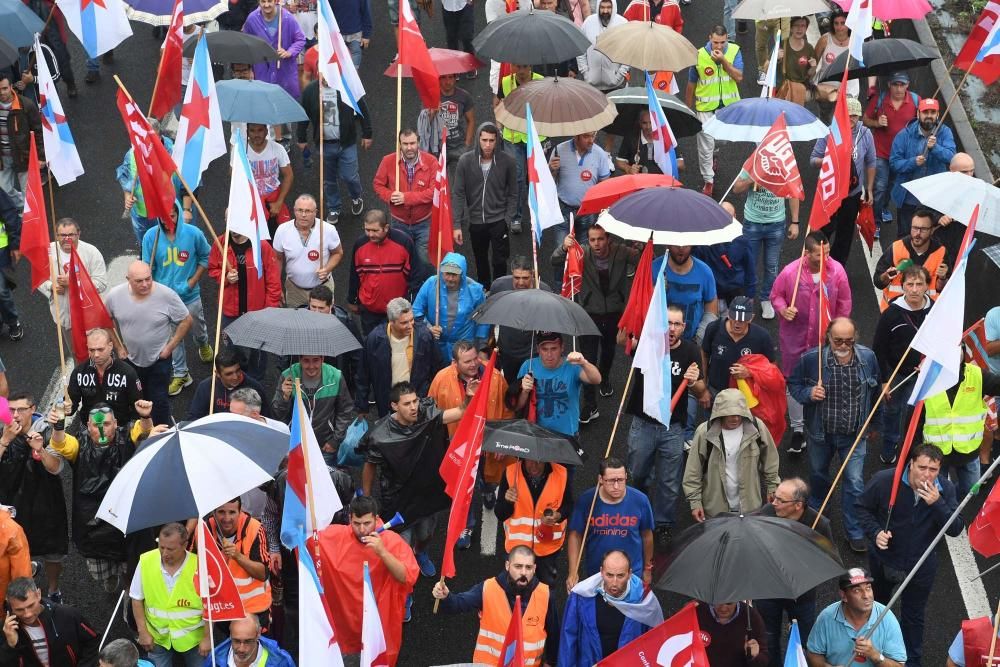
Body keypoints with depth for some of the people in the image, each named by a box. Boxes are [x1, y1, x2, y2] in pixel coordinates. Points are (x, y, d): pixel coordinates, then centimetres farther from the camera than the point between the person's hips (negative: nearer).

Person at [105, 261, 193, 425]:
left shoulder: (166, 295, -24)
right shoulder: (114, 295, -16)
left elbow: (186, 320, -11)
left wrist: (170, 347, -11)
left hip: (159, 359, -3)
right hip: (131, 360, 3)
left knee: (159, 401, 7)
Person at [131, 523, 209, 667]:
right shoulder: (145, 561, -13)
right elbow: (137, 599, 0)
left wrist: (207, 637, -6)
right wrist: (143, 632, -2)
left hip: (192, 638, -1)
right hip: (157, 638, 1)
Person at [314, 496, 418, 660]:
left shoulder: (393, 541, -20)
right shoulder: (335, 535, -15)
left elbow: (408, 578, -27)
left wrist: (382, 552, -38)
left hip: (380, 620, -1)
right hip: (345, 618, 2)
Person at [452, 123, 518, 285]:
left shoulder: (507, 162, -9)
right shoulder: (466, 160, -8)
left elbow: (512, 194, 0)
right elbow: (458, 194, -4)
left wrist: (508, 219, -8)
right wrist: (457, 224, -7)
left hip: (498, 221, -2)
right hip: (475, 222, 2)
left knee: (499, 262, -3)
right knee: (481, 263, 16)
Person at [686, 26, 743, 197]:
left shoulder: (734, 51, -8)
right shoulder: (699, 56, -11)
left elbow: (739, 77, -17)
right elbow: (691, 85, -1)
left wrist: (723, 60, -28)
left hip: (729, 105, 2)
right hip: (706, 107, -2)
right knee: (706, 144, 0)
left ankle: (713, 153, 48)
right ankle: (708, 180, 13)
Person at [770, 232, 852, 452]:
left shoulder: (837, 270, -13)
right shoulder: (790, 272, -18)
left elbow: (844, 303, 0)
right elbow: (775, 295, -1)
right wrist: (783, 310, -22)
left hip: (825, 337, 1)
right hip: (795, 337, -1)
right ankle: (797, 430, 23)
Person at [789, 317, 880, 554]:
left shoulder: (868, 357, -11)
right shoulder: (811, 359, -19)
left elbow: (875, 390, 7)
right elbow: (793, 384, -3)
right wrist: (808, 394, -25)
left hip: (855, 435, 0)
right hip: (820, 433, 0)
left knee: (855, 483, -2)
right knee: (818, 475, 22)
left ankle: (855, 532, 13)